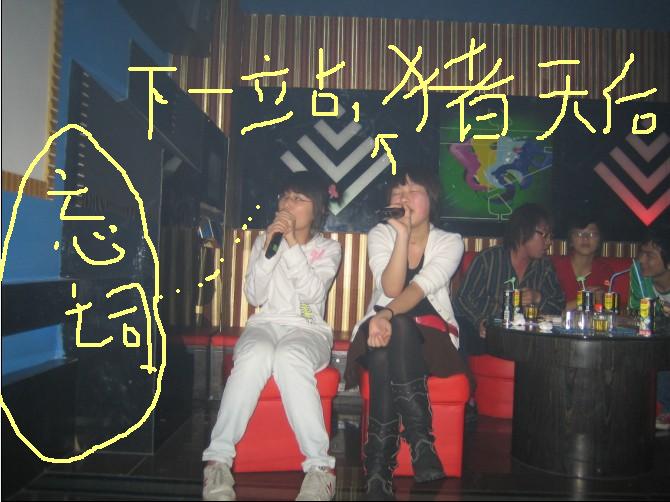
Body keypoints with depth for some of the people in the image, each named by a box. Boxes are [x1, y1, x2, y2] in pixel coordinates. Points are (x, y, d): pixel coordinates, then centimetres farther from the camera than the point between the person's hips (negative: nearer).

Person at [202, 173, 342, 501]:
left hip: (307, 329, -1)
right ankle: (218, 459, -30)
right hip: (265, 324, 2)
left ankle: (320, 465, -35)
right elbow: (255, 296, 4)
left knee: (289, 358, -38)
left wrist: (292, 244, -15)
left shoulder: (328, 248, 8)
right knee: (256, 355, -36)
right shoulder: (264, 240, 14)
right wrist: (269, 248, -8)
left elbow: (313, 292, -10)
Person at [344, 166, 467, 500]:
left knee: (399, 328, -36)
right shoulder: (380, 234, 2)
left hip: (430, 337, -1)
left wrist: (387, 314, -39)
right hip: (382, 327, 1)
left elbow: (420, 288, -20)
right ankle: (420, 441, -31)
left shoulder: (449, 242, -2)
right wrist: (402, 234, -24)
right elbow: (391, 289, -15)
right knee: (383, 349, -36)